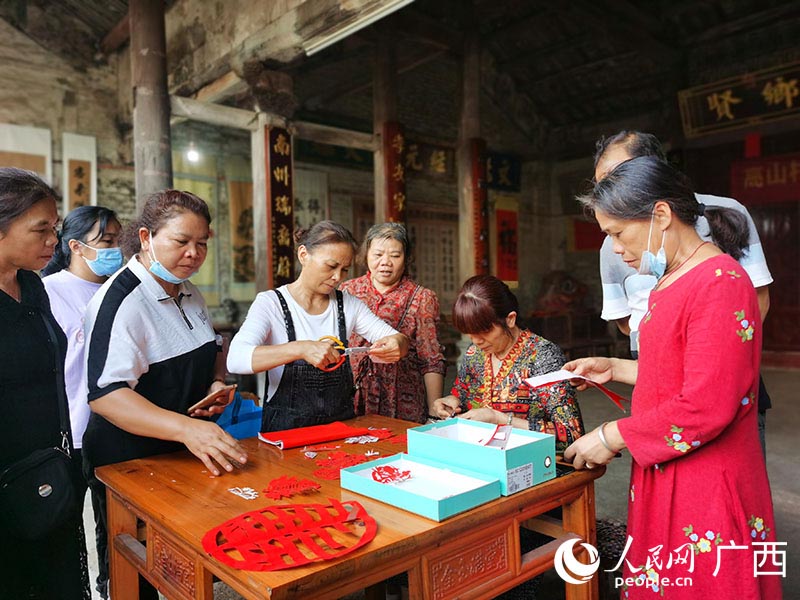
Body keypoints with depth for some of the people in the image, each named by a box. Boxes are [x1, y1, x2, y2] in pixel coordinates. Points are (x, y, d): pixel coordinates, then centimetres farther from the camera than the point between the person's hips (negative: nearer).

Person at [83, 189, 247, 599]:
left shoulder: (189, 294, 5)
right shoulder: (122, 300, -21)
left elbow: (213, 350, 21)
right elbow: (106, 393, -30)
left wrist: (217, 381, -1)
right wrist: (186, 429, -42)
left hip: (186, 456, 8)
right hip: (128, 463, -7)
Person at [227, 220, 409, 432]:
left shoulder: (347, 303, 9)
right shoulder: (271, 303, -5)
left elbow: (399, 339, 7)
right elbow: (236, 359, -20)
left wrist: (396, 344, -16)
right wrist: (300, 348, -33)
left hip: (341, 423, 4)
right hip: (286, 428, -3)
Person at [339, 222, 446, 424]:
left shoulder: (422, 299, -2)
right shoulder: (348, 290, 4)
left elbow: (432, 364, -2)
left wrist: (435, 414, -6)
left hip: (402, 408, -2)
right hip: (349, 404, 2)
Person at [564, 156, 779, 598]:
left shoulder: (720, 283, -19)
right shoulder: (670, 282, 9)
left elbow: (706, 408, -23)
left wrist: (611, 438, -16)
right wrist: (615, 369, 9)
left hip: (705, 492, -8)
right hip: (664, 478, 8)